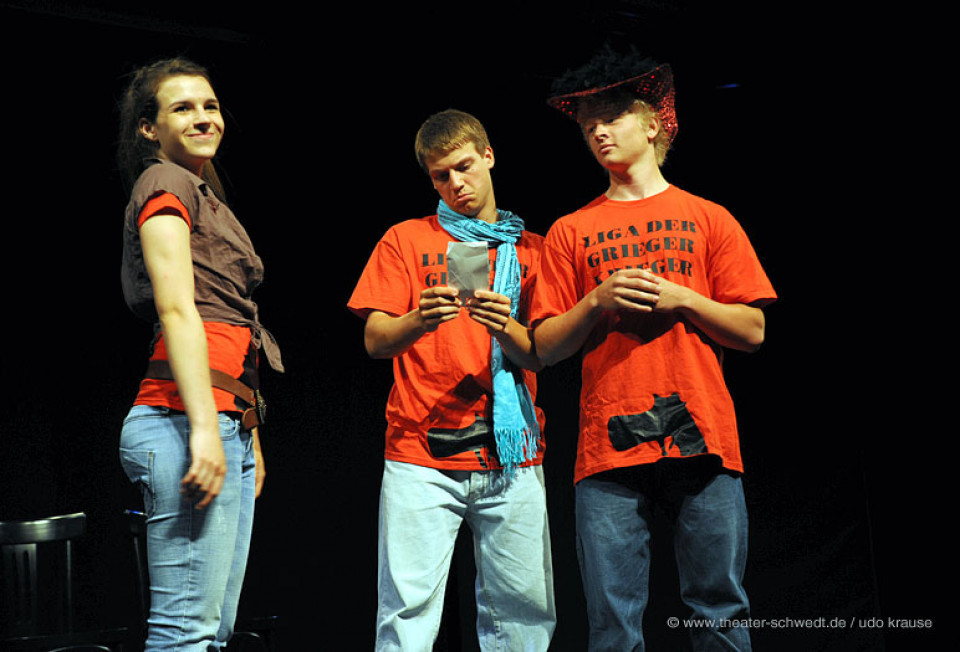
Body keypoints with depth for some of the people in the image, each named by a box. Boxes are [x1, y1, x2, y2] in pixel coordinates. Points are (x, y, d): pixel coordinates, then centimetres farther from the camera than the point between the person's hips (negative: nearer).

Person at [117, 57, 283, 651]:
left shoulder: (208, 197, 26)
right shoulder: (165, 184, -2)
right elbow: (177, 310, -14)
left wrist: (249, 439, 22)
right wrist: (205, 428, -22)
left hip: (226, 426, 10)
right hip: (186, 422, -10)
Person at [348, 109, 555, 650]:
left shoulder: (532, 250, 15)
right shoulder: (405, 240, 13)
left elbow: (542, 356, 8)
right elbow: (375, 340, 3)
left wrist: (505, 329, -15)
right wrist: (419, 321, -19)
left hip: (513, 461, 2)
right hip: (421, 456, -1)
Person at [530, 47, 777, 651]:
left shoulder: (709, 219, 13)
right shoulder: (571, 232, 15)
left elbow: (752, 332, 9)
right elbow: (547, 348, 11)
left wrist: (681, 298, -5)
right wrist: (598, 300, -5)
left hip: (703, 439, 0)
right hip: (609, 445, 1)